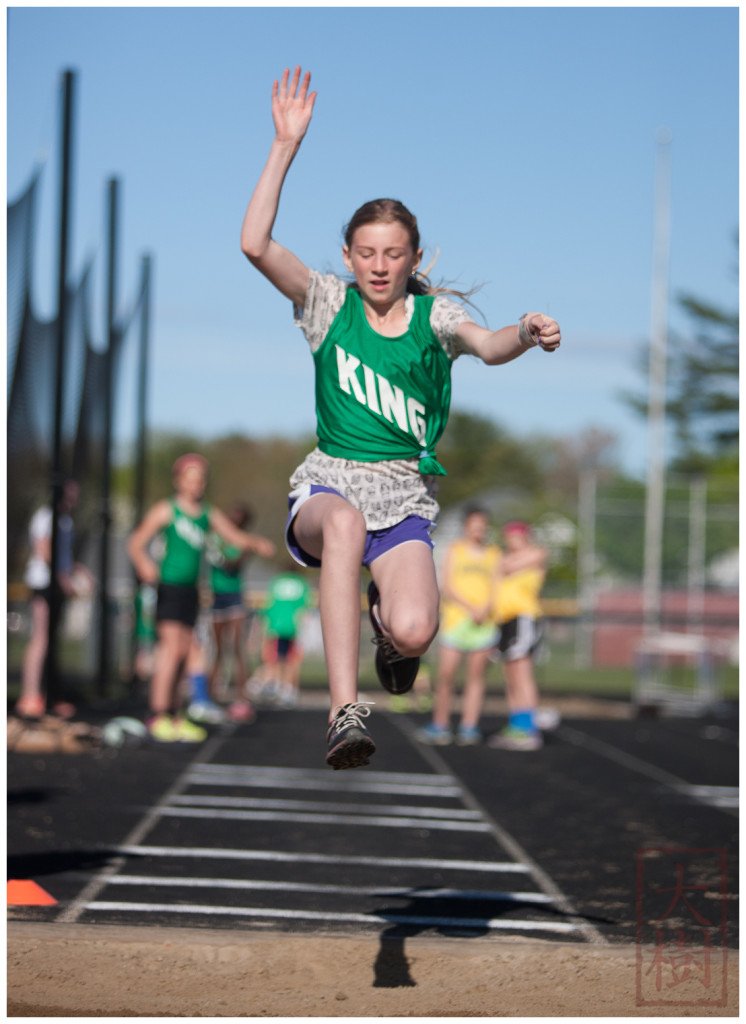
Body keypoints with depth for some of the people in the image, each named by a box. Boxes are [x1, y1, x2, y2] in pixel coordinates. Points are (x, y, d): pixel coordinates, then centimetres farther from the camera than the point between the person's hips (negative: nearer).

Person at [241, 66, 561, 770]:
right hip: (329, 480, -1)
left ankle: (383, 610, 19)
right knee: (344, 520, -40)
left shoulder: (433, 314, 5)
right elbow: (255, 244, -10)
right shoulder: (330, 303, 4)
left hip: (405, 493, 1)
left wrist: (526, 335, -42)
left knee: (414, 633, -24)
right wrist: (286, 146, -17)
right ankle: (344, 709, -45)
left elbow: (487, 346, -18)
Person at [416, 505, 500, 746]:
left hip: (484, 624, 2)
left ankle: (469, 728, 0)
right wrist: (470, 608, -13)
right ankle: (440, 727, 1)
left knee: (476, 676, -1)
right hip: (455, 618, -2)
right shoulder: (455, 550, 8)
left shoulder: (494, 554, 14)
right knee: (445, 674, -7)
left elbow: (496, 588, 8)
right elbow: (446, 587, 0)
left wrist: (486, 609, -13)